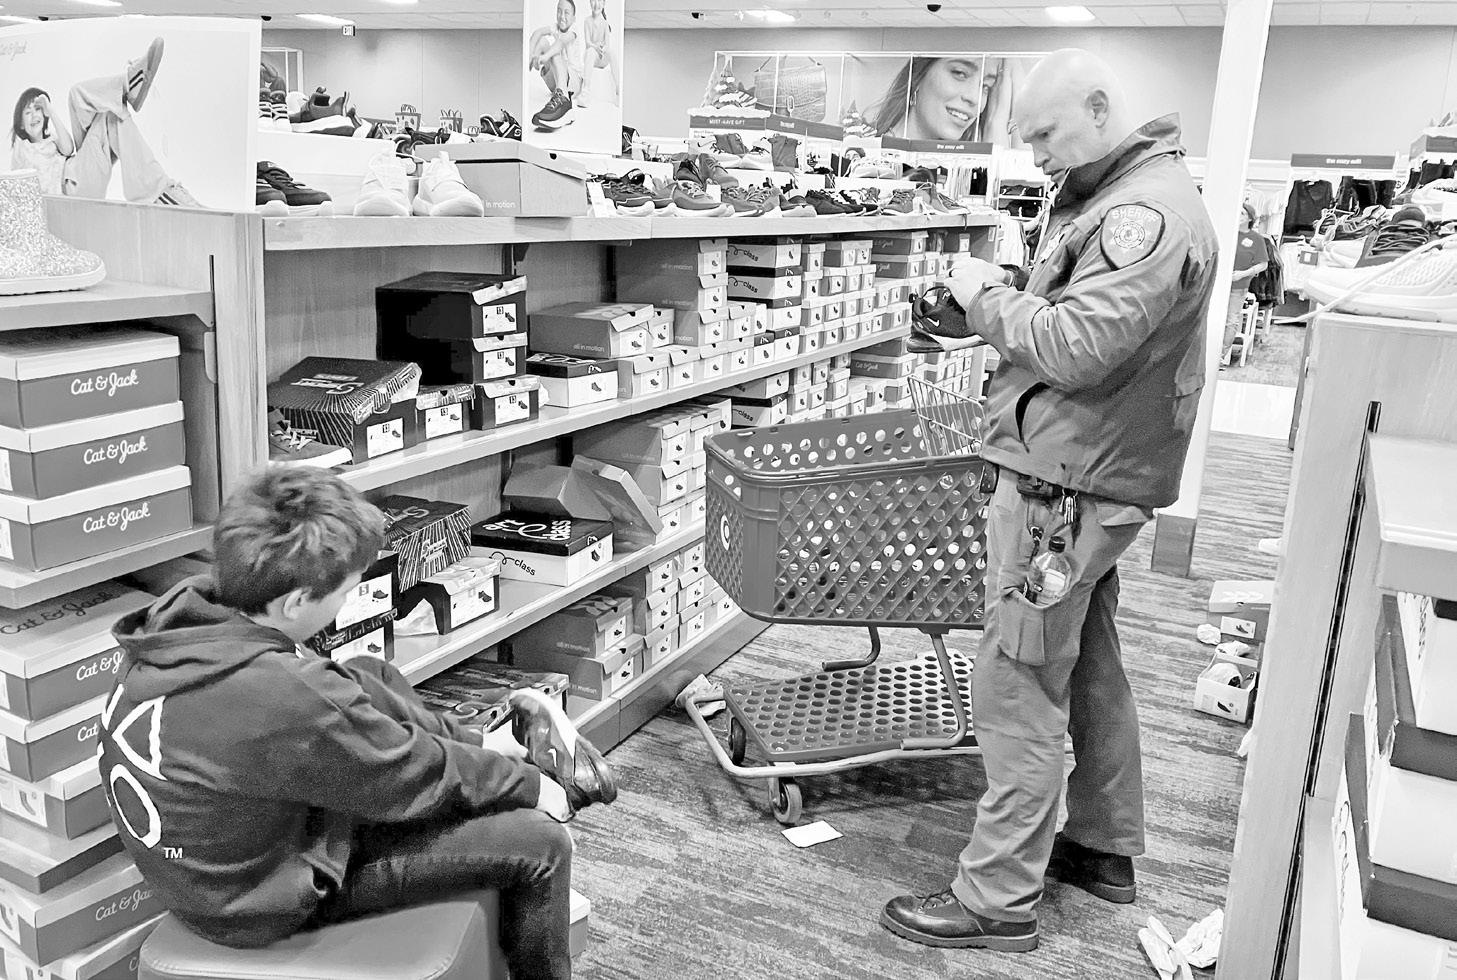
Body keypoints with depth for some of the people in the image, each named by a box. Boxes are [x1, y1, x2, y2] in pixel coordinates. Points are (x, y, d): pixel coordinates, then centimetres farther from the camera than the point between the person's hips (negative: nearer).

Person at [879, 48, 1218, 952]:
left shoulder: (1149, 214, -18)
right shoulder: (1125, 195, 15)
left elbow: (1078, 346, -25)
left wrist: (987, 297, -13)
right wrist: (1001, 297, 2)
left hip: (1067, 487, -11)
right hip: (1090, 478, 11)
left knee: (1018, 692, -4)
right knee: (1090, 666, 20)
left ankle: (999, 900, 8)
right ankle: (1105, 846, 36)